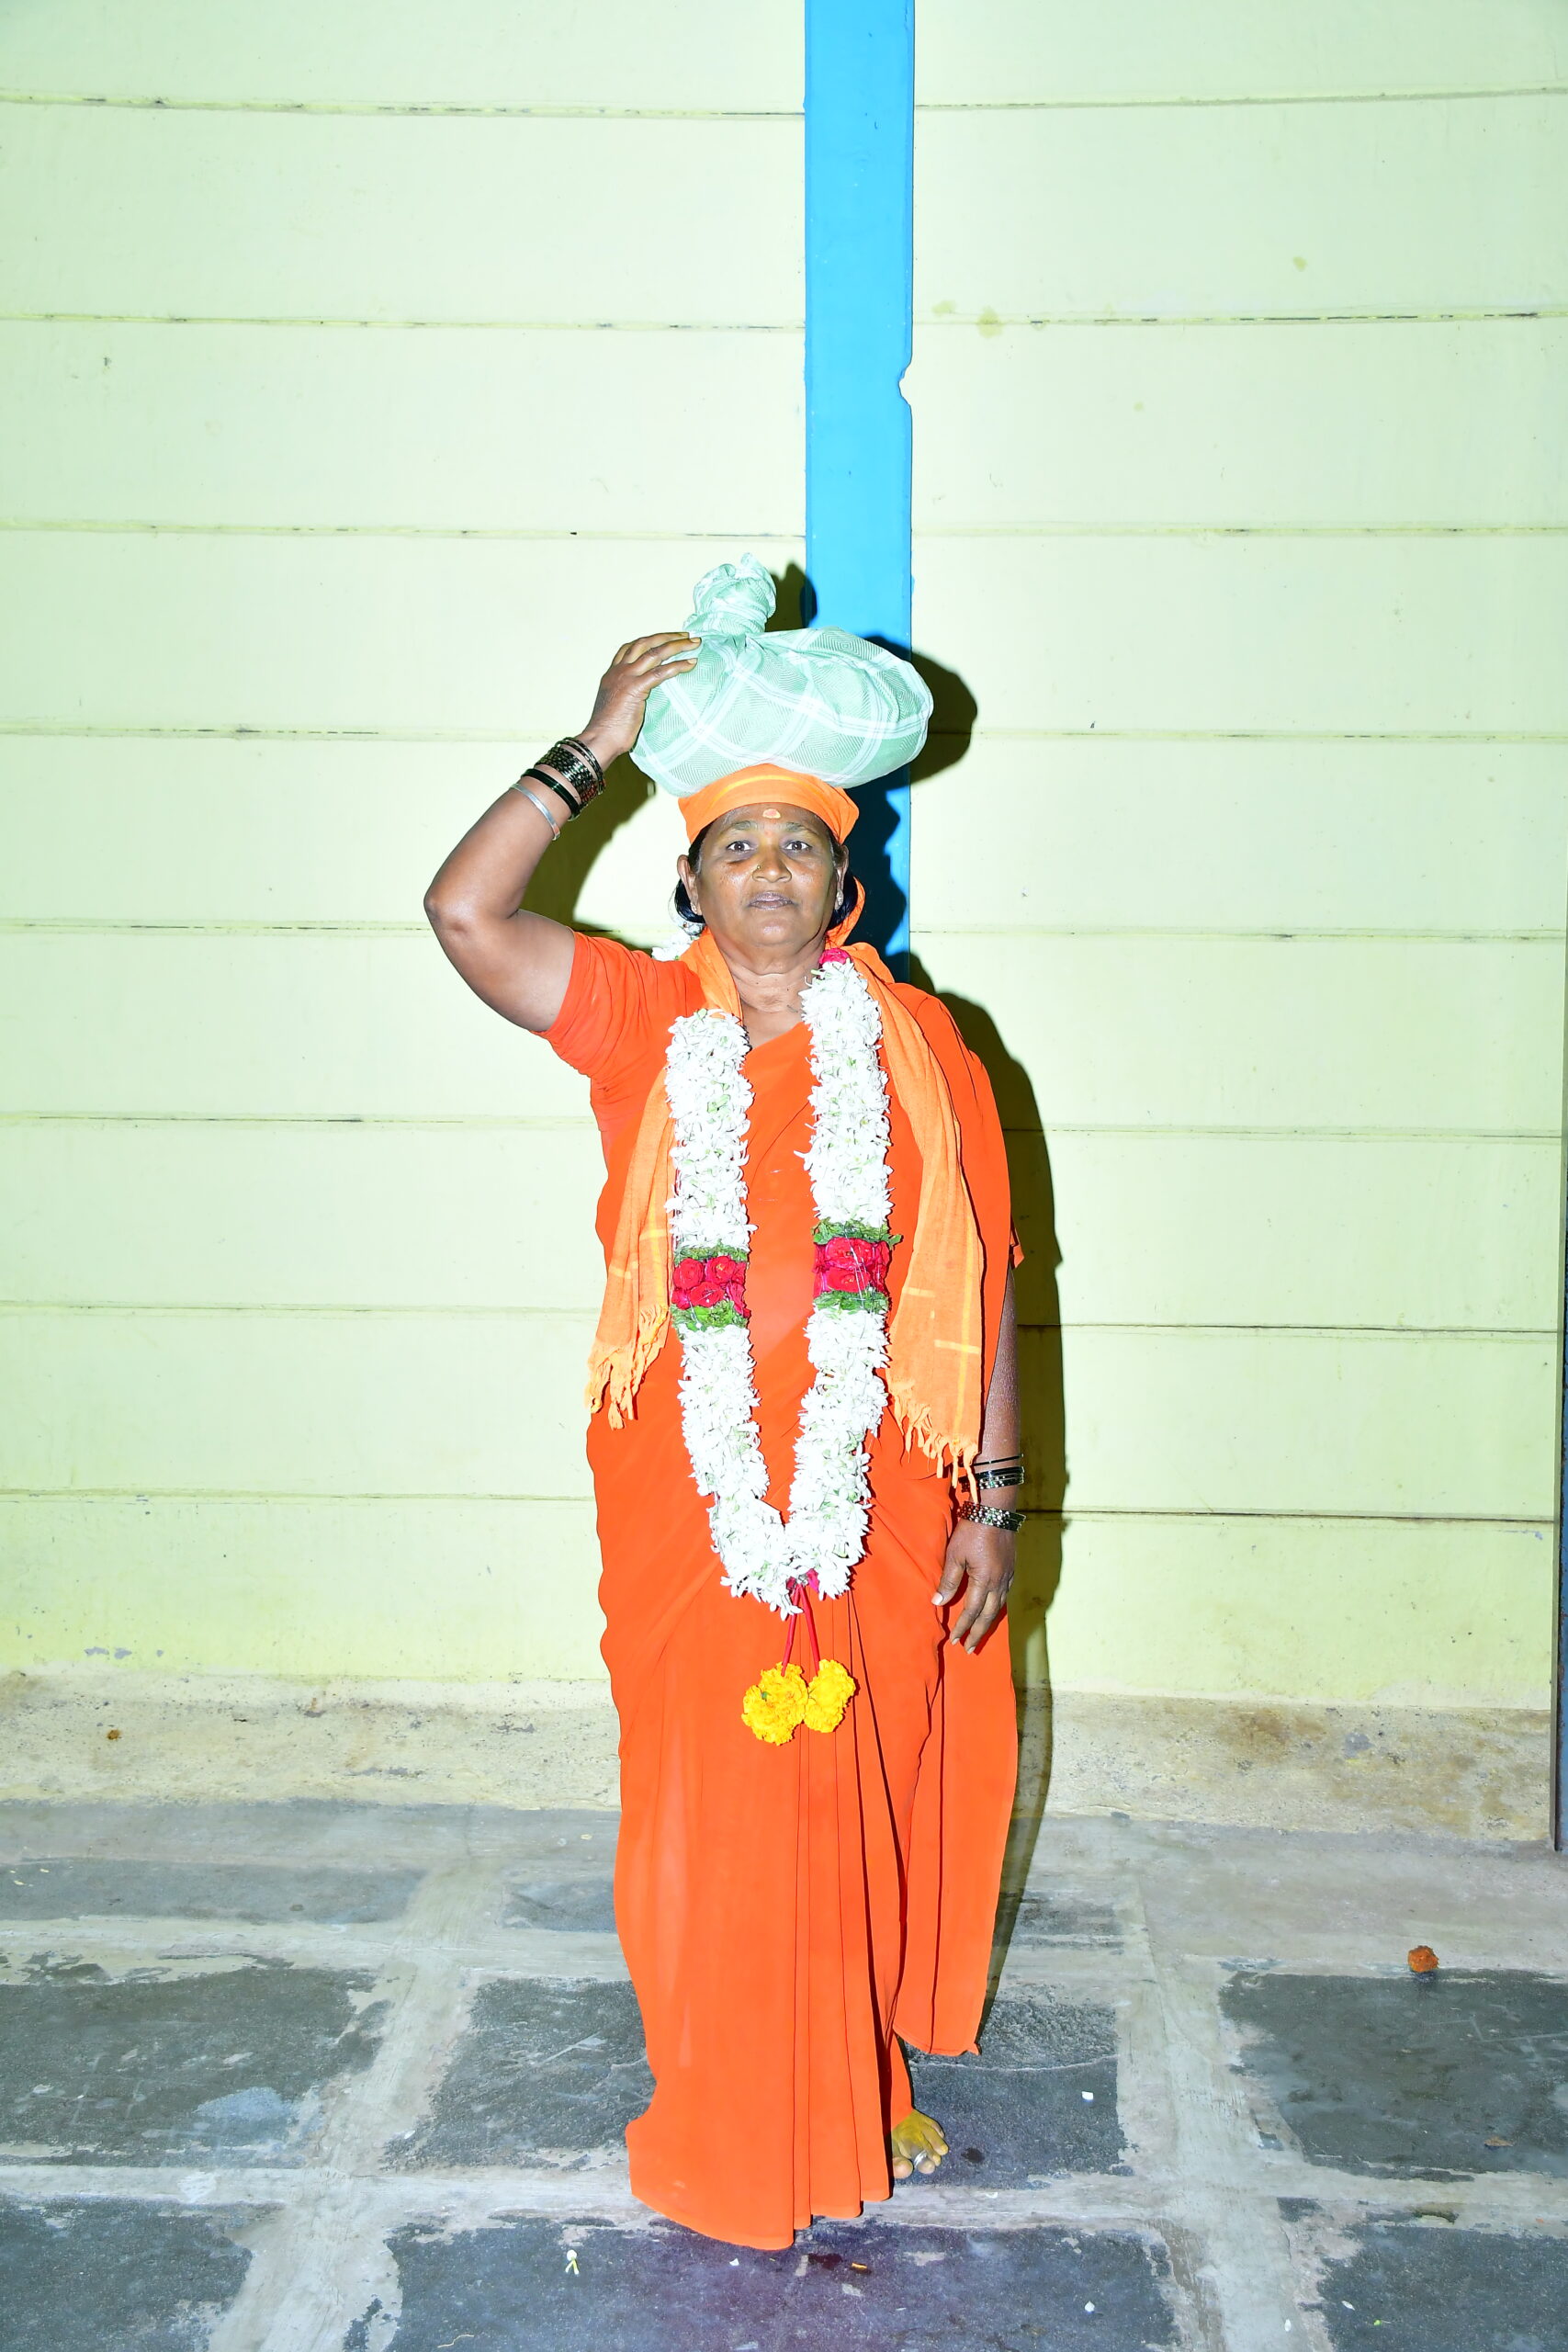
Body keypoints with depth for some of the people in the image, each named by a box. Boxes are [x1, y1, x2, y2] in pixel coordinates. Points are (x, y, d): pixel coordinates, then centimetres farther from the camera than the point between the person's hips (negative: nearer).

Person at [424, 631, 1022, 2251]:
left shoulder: (916, 1049, -1)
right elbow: (464, 911, -15)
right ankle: (726, 2126, 31)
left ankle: (862, 2085, 38)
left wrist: (991, 1500, -2)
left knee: (864, 1803, 13)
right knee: (713, 1816, 10)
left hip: (876, 1510, 0)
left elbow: (979, 1283, 0)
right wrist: (595, 745, -13)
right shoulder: (640, 1026, -1)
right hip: (688, 1509, 0)